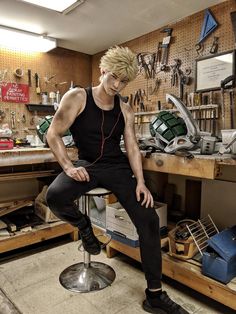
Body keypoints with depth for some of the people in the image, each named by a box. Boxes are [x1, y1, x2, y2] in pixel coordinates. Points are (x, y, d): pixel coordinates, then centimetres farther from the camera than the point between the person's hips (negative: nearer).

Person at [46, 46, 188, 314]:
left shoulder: (125, 110, 6)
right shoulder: (77, 98, -3)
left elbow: (132, 147, 4)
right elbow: (53, 134, -6)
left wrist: (140, 181, -9)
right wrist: (68, 166, -19)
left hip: (117, 167, 3)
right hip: (87, 164, -2)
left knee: (149, 220, -11)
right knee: (55, 196, -34)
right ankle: (84, 226, 3)